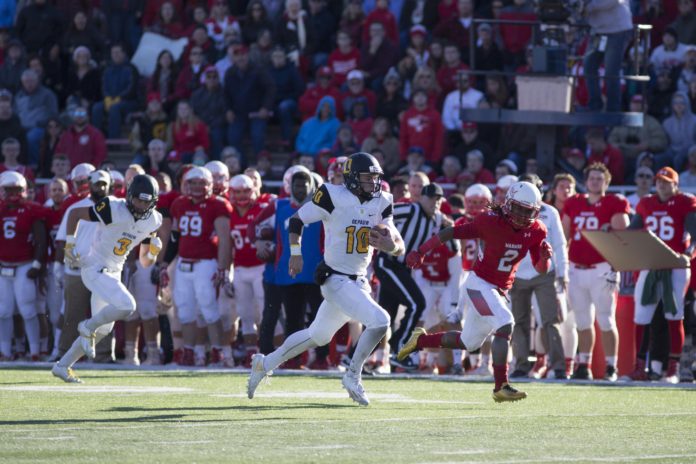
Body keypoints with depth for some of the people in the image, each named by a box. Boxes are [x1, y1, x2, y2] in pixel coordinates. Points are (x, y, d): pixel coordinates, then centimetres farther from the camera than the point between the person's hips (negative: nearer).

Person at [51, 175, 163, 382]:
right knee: (126, 306, -27)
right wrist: (70, 244, -12)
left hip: (113, 272, 8)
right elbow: (74, 213, -9)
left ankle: (63, 365, 23)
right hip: (95, 269, -8)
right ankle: (88, 327, -3)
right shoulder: (114, 209, -18)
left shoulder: (151, 222, 3)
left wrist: (153, 251, -10)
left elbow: (145, 262, 12)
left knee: (103, 329, 12)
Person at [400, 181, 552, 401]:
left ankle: (421, 339, 39)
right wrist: (421, 252, -17)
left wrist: (545, 256, -21)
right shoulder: (492, 221, -19)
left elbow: (541, 269, 3)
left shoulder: (535, 231, -3)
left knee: (469, 342, 17)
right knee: (505, 325, -26)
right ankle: (501, 387, -25)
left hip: (500, 290, 7)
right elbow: (452, 233, -14)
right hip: (480, 284, -7)